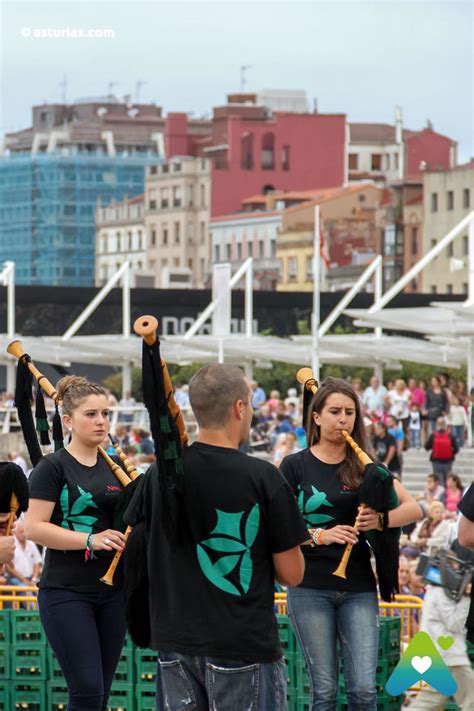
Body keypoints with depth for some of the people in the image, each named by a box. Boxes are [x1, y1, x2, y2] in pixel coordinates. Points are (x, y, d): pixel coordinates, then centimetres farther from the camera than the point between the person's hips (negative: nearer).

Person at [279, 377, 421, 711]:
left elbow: (414, 508, 2)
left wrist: (382, 519, -18)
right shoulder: (295, 466, 2)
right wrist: (320, 535, -18)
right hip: (310, 587, -2)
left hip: (358, 587, 2)